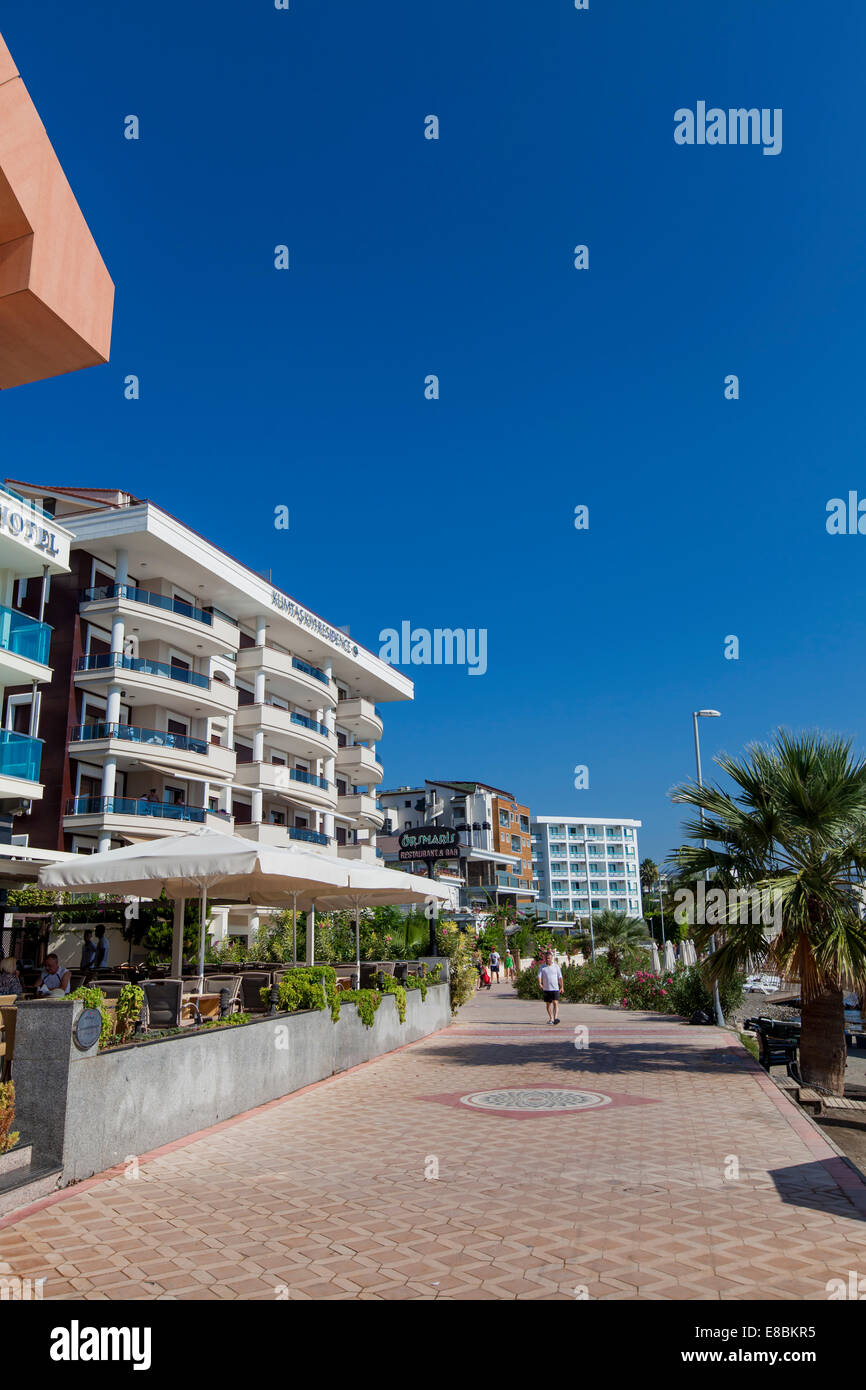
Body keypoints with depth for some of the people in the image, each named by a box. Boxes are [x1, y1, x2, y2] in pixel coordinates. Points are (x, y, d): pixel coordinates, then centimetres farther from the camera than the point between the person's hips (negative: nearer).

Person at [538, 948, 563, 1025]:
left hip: (555, 988, -2)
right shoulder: (542, 967, 6)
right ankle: (551, 1018, 20)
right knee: (548, 1004, 9)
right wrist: (540, 983, -20)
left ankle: (556, 1018, -21)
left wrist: (561, 987, 4)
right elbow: (539, 976, -2)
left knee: (555, 1003, -13)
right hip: (546, 989, 2)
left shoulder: (556, 966, 5)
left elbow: (560, 977, 7)